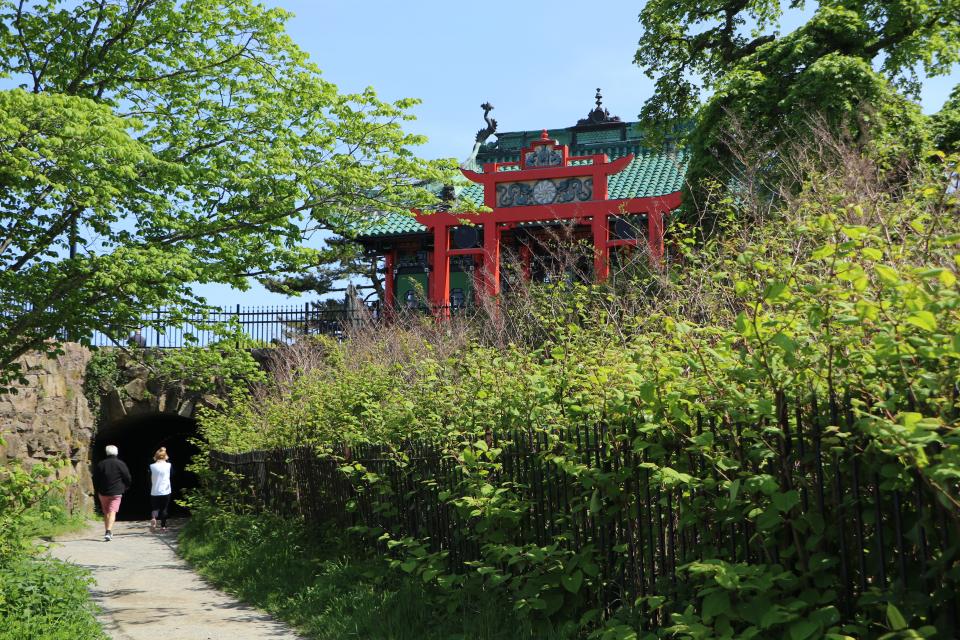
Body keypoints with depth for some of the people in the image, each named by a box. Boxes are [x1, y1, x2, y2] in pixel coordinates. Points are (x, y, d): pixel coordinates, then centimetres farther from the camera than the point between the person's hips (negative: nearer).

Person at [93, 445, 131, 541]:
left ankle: (107, 532, 22)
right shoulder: (120, 464, -3)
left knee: (106, 513, 16)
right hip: (116, 493, -3)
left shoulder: (101, 464, 3)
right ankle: (108, 531, -26)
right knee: (112, 512, -9)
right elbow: (128, 478, 0)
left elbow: (95, 479, 6)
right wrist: (124, 488, 17)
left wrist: (98, 490, 19)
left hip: (103, 493, 3)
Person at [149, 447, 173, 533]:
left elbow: (150, 479, 2)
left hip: (154, 492, 0)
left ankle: (153, 518, -16)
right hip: (166, 491, 0)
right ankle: (163, 526, 11)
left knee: (155, 508, 13)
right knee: (164, 509, 10)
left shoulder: (152, 466, -4)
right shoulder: (168, 465, -5)